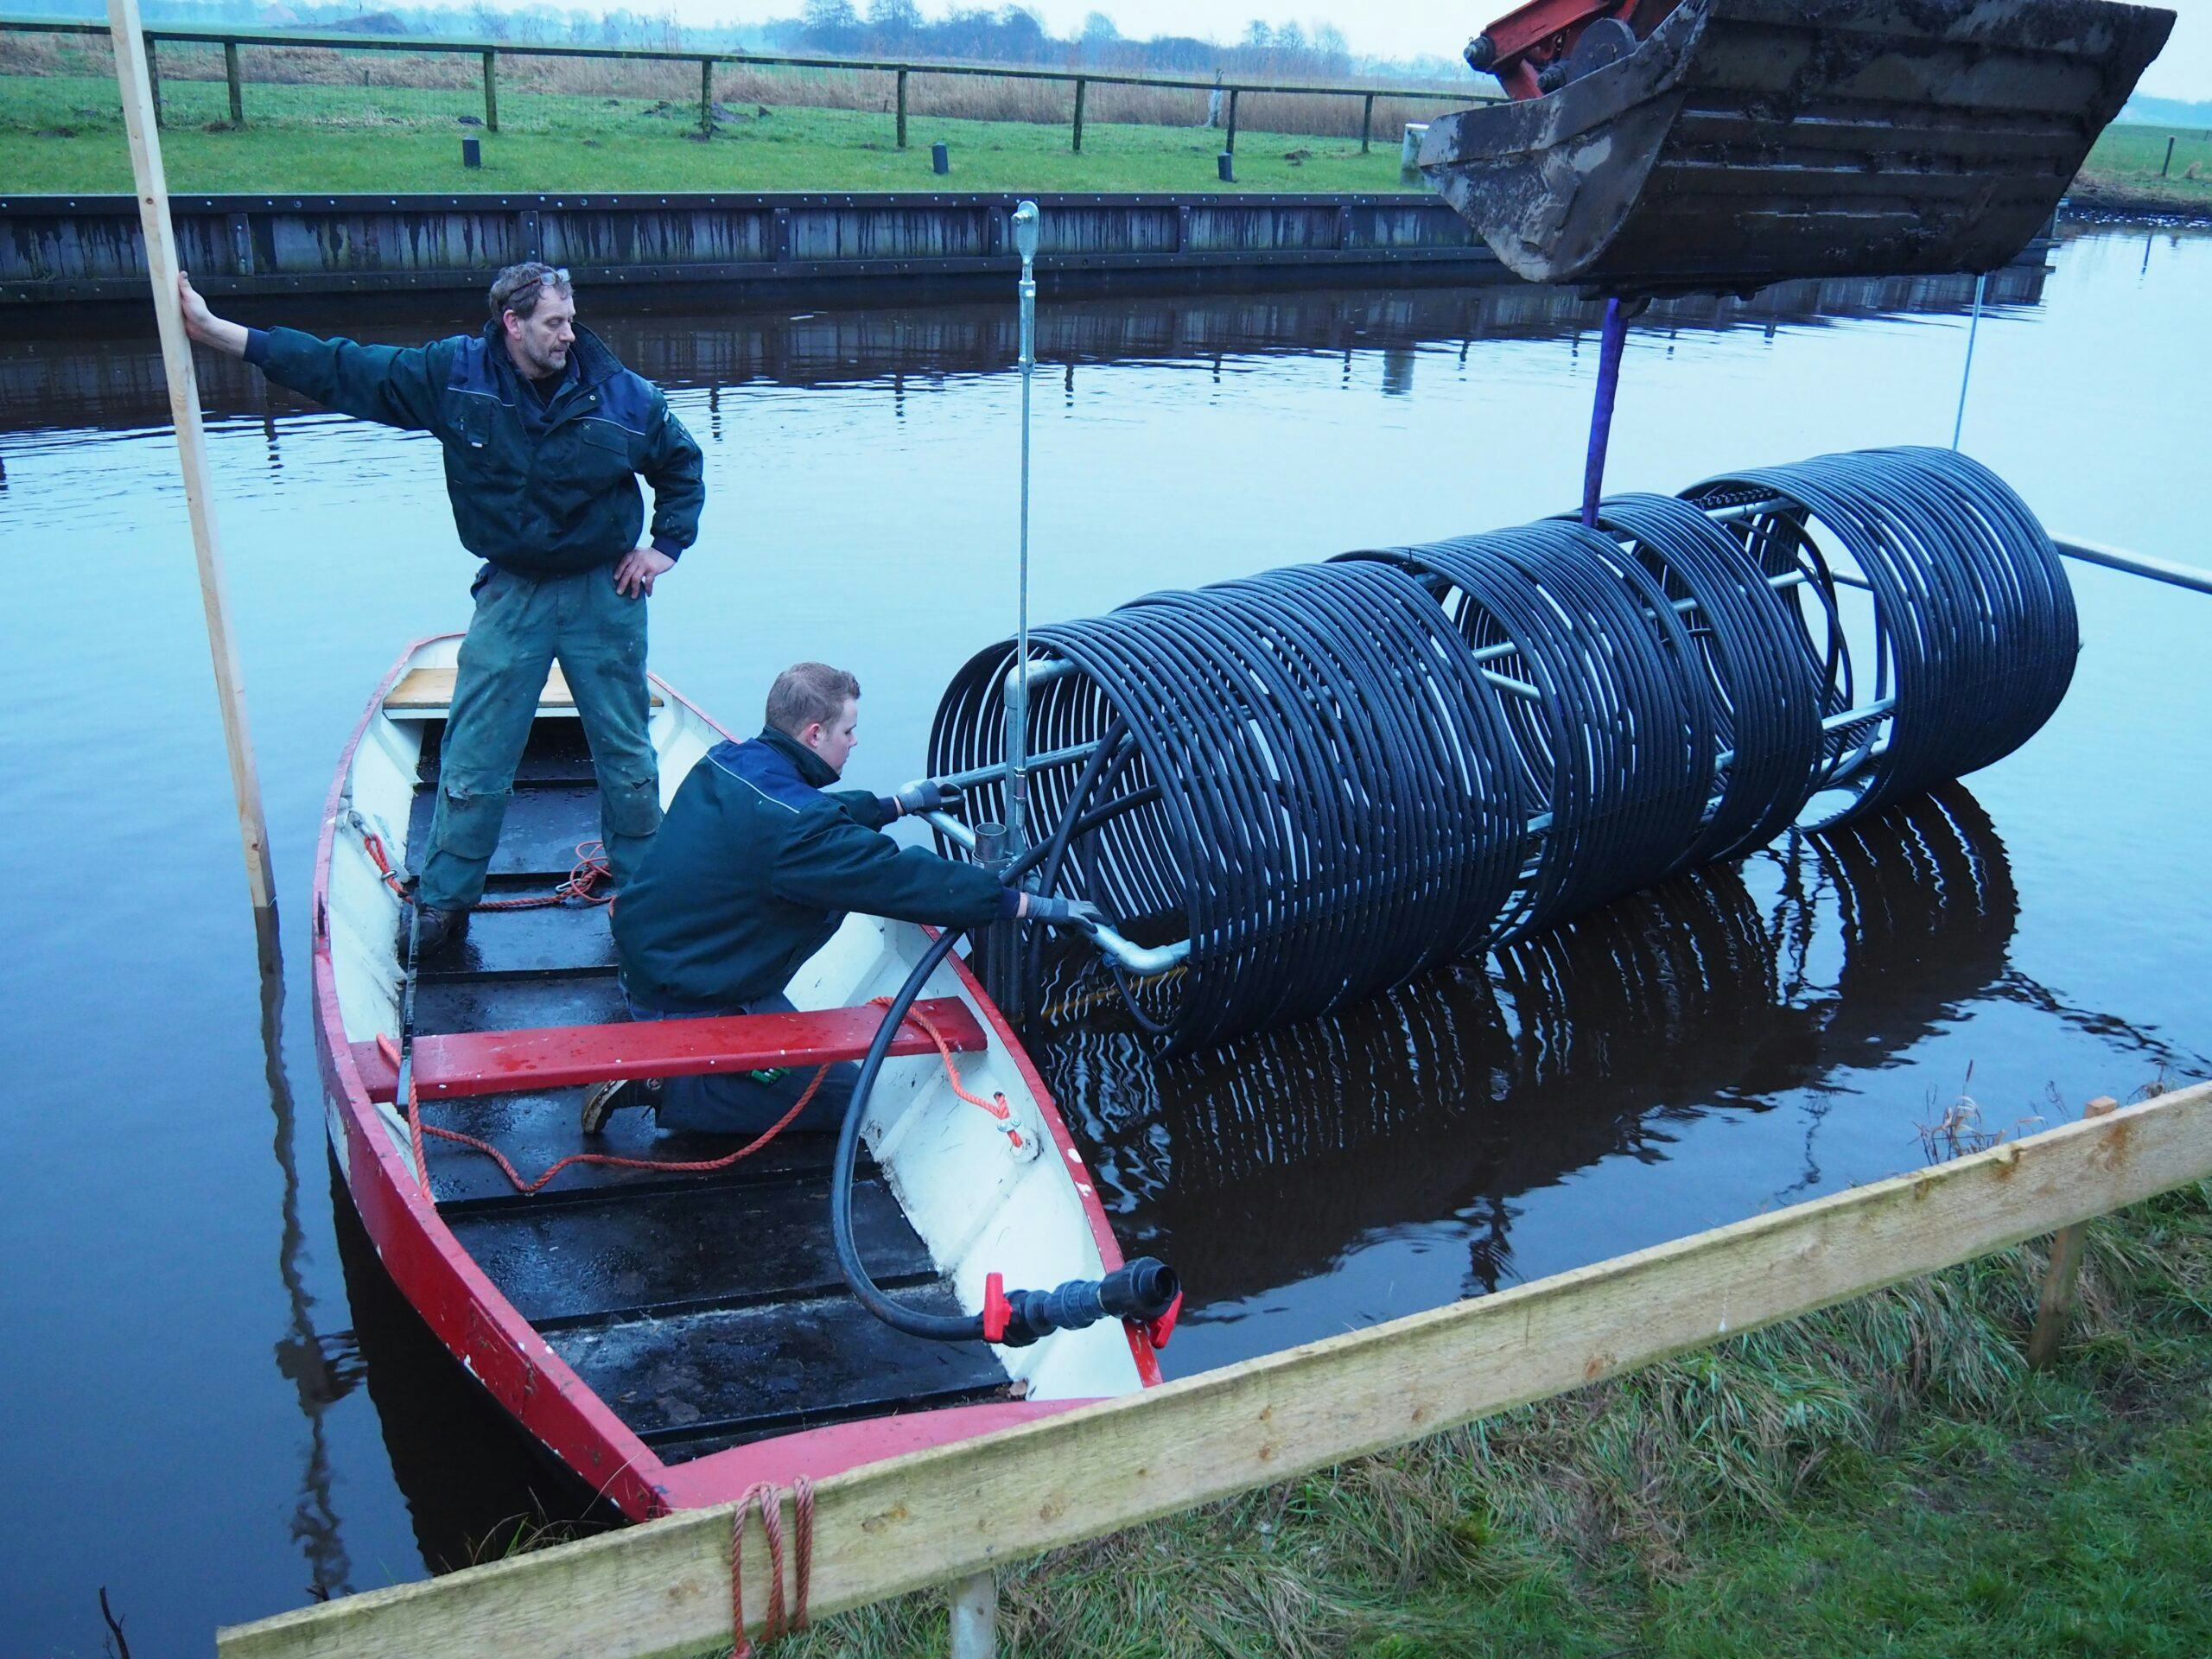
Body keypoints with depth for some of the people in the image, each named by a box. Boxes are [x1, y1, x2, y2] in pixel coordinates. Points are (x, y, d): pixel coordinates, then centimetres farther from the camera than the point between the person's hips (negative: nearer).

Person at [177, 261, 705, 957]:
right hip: (510, 596, 1)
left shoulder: (620, 392, -8)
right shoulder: (453, 376, -7)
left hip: (604, 595, -1)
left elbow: (682, 463, 9)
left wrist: (666, 546, 1)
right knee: (472, 762, 3)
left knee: (627, 756, 8)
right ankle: (442, 901, 18)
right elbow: (338, 369, -5)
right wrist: (216, 331, -8)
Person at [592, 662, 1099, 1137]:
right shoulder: (795, 826, -27)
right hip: (690, 1004, -9)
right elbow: (906, 879, -26)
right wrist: (1040, 906, -20)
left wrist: (897, 803, 28)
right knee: (841, 1096, 3)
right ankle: (668, 1088, -4)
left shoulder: (725, 762, 0)